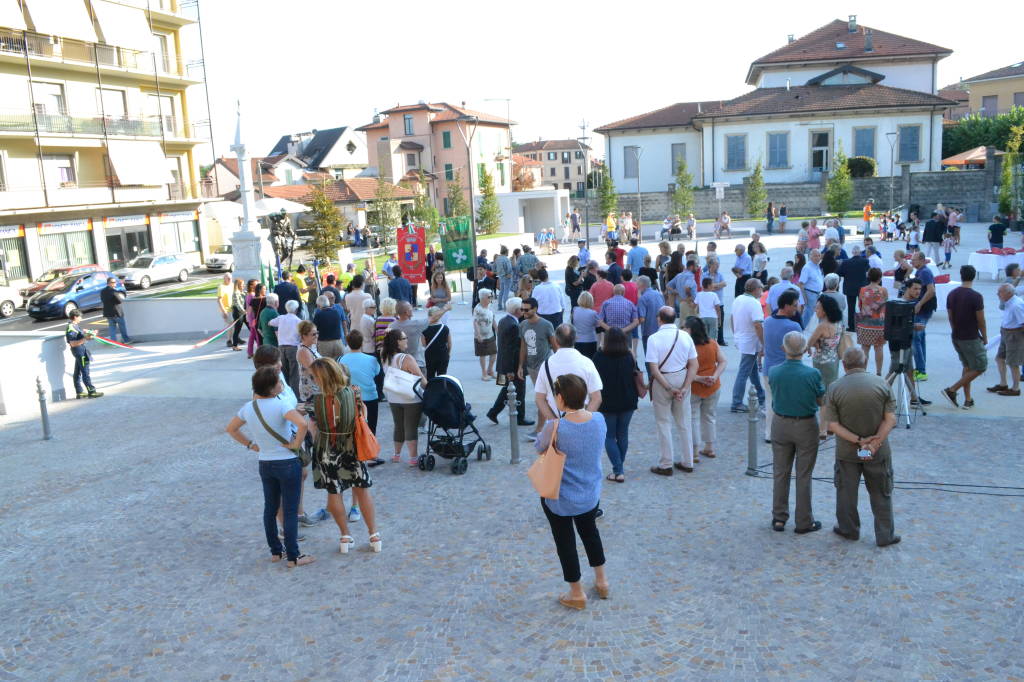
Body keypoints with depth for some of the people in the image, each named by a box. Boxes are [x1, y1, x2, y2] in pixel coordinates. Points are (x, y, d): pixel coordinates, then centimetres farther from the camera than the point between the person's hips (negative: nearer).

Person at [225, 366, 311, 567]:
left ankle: (275, 551, 28)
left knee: (270, 508, 18)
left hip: (265, 464, 6)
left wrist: (250, 444, 14)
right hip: (288, 463, -6)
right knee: (290, 511, 2)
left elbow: (231, 429, 15)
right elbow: (302, 423, -37)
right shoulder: (280, 405, -20)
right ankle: (293, 556, 9)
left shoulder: (248, 408, 1)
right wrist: (297, 443, -21)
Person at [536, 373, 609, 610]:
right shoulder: (599, 420, -14)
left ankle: (577, 594, 31)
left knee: (565, 541, 16)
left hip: (560, 499, -5)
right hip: (591, 495, 5)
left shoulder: (555, 428, -29)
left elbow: (540, 447, -9)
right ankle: (601, 581, 44)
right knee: (590, 532, 29)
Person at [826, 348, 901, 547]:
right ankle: (885, 535, 22)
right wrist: (875, 443, -17)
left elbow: (833, 425, -15)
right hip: (879, 451, 1)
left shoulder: (835, 389, -11)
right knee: (881, 494, 14)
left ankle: (849, 530, 29)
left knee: (846, 491, 16)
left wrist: (859, 440, -16)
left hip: (846, 451, 0)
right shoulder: (881, 383, -9)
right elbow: (890, 419, -13)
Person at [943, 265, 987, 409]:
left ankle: (968, 400, 16)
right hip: (971, 338, -7)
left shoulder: (951, 294, 1)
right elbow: (980, 321, -12)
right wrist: (985, 337, 2)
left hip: (956, 337, 7)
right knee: (980, 368, 5)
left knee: (967, 367, 17)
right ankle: (952, 390, -3)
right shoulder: (976, 297, -17)